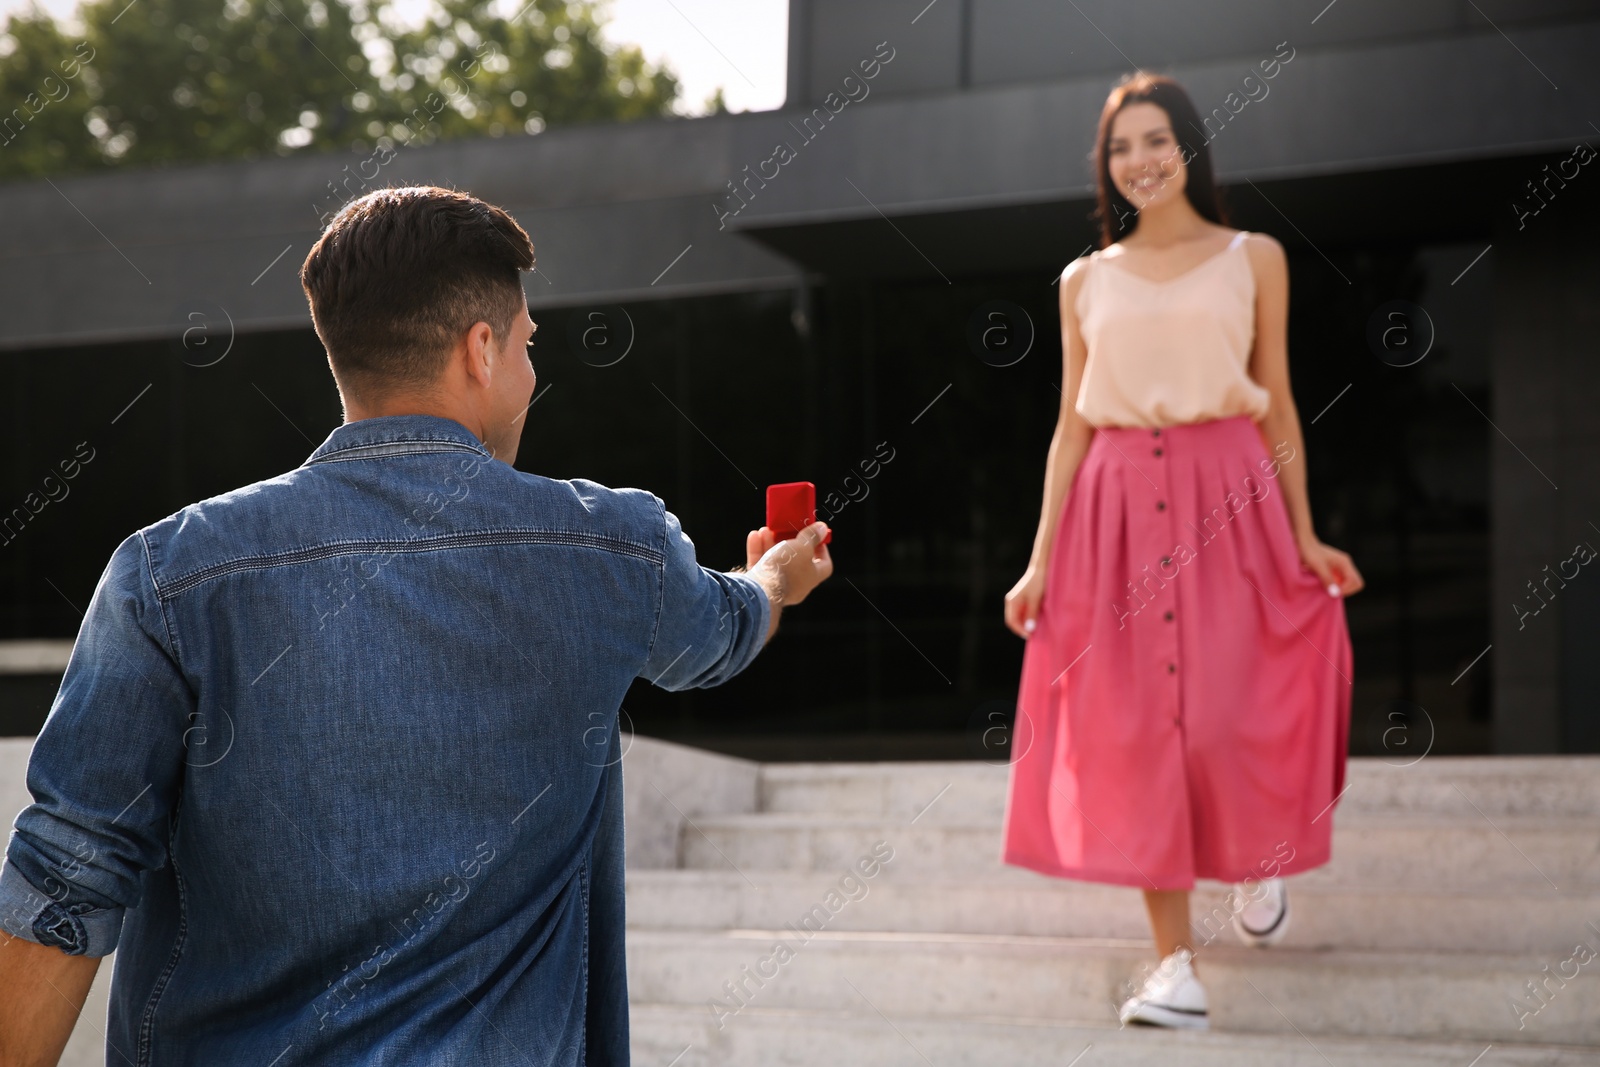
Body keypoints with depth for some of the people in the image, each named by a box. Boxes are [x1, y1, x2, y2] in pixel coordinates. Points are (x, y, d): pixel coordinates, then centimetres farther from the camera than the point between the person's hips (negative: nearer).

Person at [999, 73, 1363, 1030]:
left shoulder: (1253, 260, 7)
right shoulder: (1086, 282, 12)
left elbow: (1277, 407, 8)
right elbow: (1072, 427, 11)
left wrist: (1303, 534, 0)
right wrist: (1041, 561, 5)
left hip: (1228, 501, -2)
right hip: (1116, 511, 2)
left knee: (1230, 717, -9)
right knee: (1133, 729, -4)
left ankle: (1259, 859, 27)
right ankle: (1177, 964, 0)